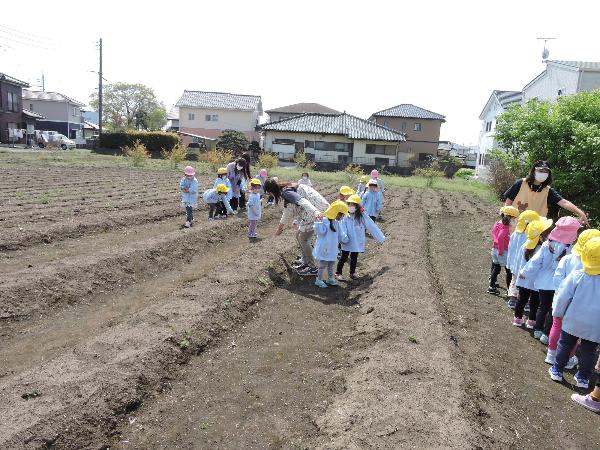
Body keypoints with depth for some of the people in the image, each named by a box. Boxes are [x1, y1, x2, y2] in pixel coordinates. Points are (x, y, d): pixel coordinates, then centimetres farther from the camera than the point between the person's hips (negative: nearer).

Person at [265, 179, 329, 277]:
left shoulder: (286, 192, -13)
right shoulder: (288, 190, 19)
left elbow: (301, 201, -31)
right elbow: (288, 212, 30)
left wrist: (315, 212, -46)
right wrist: (280, 228, 40)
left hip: (318, 212, -10)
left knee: (303, 238, -2)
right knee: (299, 235, 17)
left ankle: (313, 268, 5)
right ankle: (306, 263, 26)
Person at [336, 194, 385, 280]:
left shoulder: (362, 216, -8)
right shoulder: (346, 216, -12)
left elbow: (372, 227, -3)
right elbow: (343, 228, -16)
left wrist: (380, 238, 1)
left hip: (357, 243, 1)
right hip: (347, 243, -1)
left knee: (354, 258, 16)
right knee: (344, 258, 9)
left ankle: (352, 273, 32)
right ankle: (338, 273, 23)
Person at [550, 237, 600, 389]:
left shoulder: (576, 276, -16)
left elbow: (563, 297, -11)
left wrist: (558, 313, 4)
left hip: (573, 321, -1)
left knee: (565, 345, 16)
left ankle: (557, 370, 24)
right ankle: (583, 377, 24)